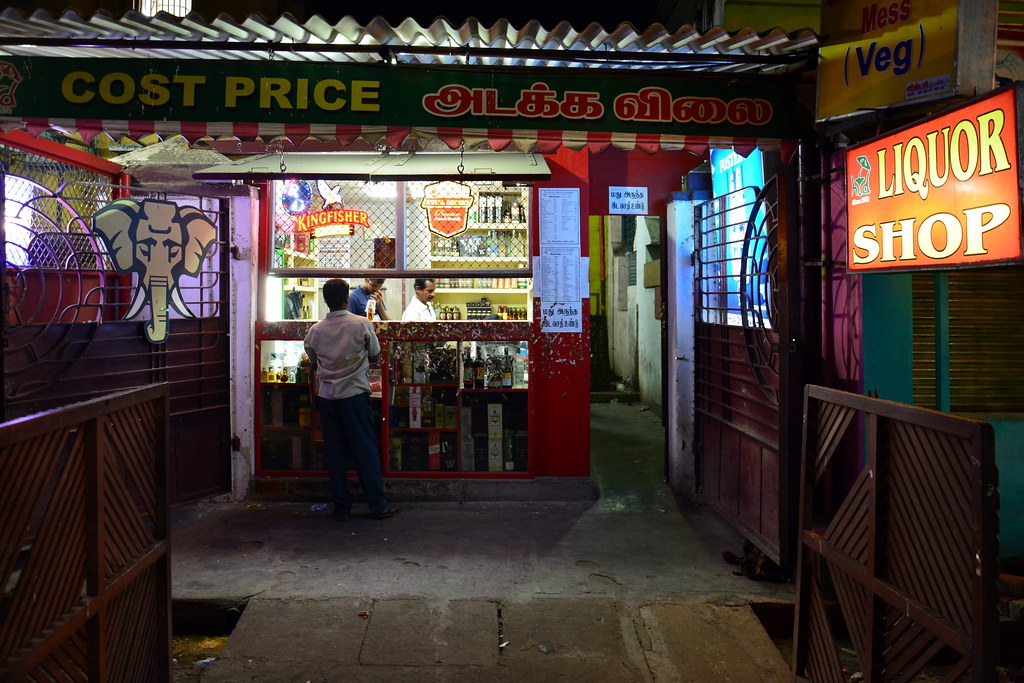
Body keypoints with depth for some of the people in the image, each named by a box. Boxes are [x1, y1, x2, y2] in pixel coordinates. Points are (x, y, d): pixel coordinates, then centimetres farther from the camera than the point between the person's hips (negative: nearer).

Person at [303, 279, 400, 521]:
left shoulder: (315, 331, 2)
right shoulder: (362, 324, -8)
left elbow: (313, 364, 13)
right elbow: (375, 356, 3)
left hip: (326, 396, 3)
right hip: (354, 393, -3)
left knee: (334, 452, 8)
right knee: (366, 450, 3)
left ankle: (341, 507, 13)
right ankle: (378, 505, 9)